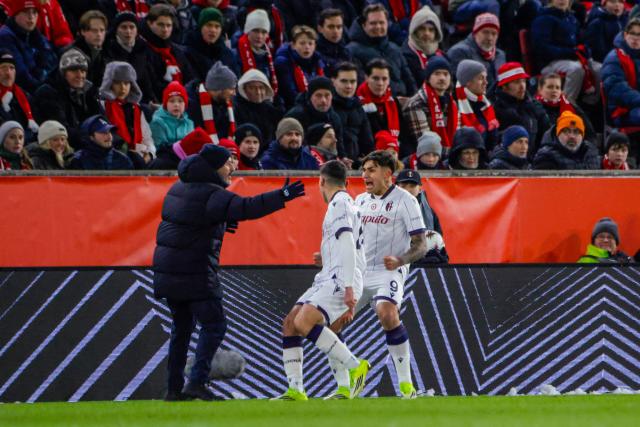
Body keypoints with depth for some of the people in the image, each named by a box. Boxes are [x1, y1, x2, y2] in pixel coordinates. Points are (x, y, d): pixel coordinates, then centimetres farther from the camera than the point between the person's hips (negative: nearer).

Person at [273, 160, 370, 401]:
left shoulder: (340, 204, -8)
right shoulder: (341, 204, 23)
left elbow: (348, 246, -19)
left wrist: (349, 288, -25)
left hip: (340, 281, -10)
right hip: (328, 279, 10)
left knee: (304, 322, -27)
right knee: (290, 324, 2)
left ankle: (355, 367, -19)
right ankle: (295, 391, 1)